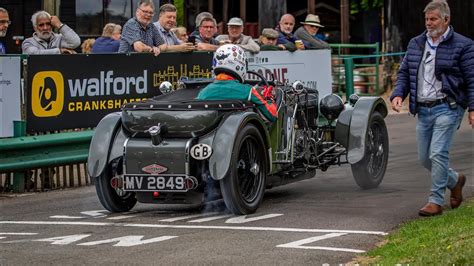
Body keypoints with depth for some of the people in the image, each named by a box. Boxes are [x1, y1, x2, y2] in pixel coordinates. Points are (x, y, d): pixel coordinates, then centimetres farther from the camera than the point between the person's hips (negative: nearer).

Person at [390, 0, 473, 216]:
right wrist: (398, 95, -1)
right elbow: (404, 73, 17)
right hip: (423, 109, 6)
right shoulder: (415, 44, 14)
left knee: (437, 154, -15)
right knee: (425, 158, 9)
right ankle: (455, 180, 35)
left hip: (447, 108, -6)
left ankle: (436, 201, -7)